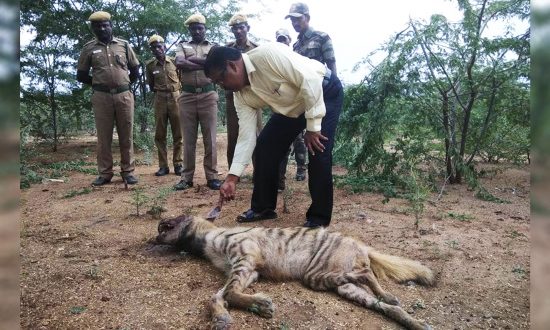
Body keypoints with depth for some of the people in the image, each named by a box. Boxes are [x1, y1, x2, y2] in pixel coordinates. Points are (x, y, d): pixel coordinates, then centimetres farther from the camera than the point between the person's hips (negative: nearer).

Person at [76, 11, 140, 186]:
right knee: (103, 136, 2)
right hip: (101, 97, 0)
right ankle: (105, 173, 9)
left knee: (126, 135, 2)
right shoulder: (89, 48, 7)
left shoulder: (123, 45, 9)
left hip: (124, 95, 1)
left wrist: (123, 83, 12)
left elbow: (135, 70, 16)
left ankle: (128, 171, 10)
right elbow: (81, 75, 12)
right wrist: (99, 84, 8)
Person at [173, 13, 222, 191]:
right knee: (188, 138, 3)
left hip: (208, 95, -1)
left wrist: (191, 59, -5)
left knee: (210, 137, -2)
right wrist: (204, 63, -6)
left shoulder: (213, 47, 15)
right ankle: (187, 176, 8)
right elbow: (179, 63, -6)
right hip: (187, 96, 1)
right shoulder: (182, 46, 16)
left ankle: (212, 175, 4)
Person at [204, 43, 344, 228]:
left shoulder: (268, 54, -33)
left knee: (318, 152, -20)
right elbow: (246, 136, -11)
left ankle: (319, 218, -4)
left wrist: (313, 127, -28)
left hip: (325, 92, -7)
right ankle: (263, 208, 12)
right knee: (264, 146, -1)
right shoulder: (242, 95, -10)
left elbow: (310, 80, -33)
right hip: (292, 107, 7)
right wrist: (232, 178, -17)